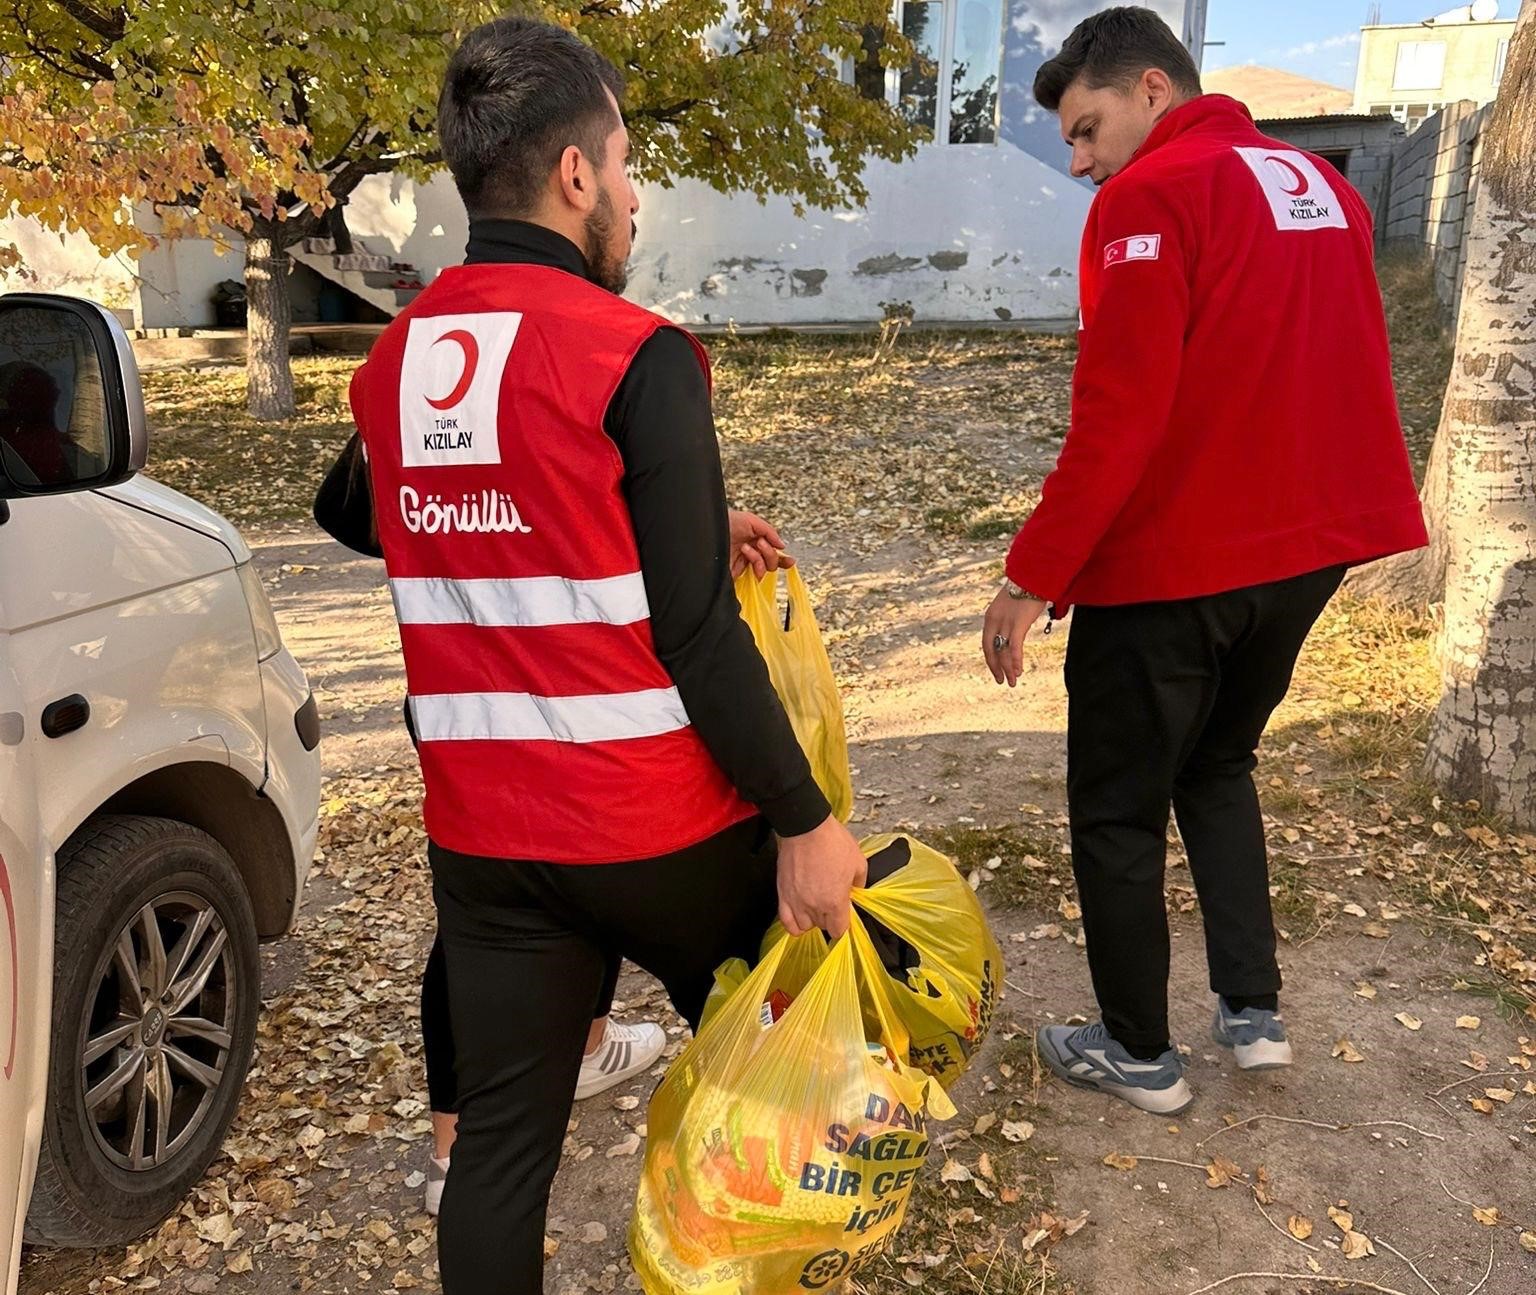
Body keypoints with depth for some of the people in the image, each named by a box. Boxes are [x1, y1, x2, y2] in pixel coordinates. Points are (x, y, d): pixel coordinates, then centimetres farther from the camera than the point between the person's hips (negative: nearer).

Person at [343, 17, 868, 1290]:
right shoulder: (637, 355, -15)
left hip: (482, 833, 5)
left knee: (499, 1140, 15)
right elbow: (698, 635, -19)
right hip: (659, 826, -4)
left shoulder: (391, 362, 5)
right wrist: (803, 819, -11)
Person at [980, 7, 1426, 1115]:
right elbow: (1325, 379, 14)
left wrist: (1034, 578, -16)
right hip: (1311, 547, 8)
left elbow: (1118, 420, -21)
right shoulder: (1322, 184, 12)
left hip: (1170, 566, -8)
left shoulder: (1151, 199, -13)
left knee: (1116, 811, 9)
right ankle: (1254, 1012, 27)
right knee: (1218, 765, 26)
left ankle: (1141, 1054, 22)